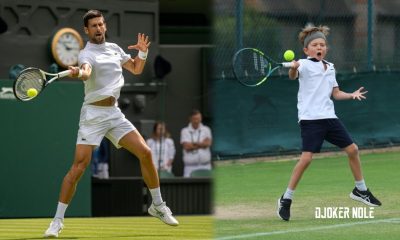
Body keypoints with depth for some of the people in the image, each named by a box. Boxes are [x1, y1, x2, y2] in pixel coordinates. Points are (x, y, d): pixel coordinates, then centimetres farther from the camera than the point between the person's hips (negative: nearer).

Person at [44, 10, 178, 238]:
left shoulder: (114, 48, 12)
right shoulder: (87, 54, -10)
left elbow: (136, 69, 23)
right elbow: (86, 71, -34)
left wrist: (143, 52, 2)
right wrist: (79, 73, -58)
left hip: (114, 114, 6)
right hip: (94, 114, -6)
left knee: (145, 153, -1)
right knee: (79, 166, -15)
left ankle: (158, 206, 17)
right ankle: (57, 221, -10)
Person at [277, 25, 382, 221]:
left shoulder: (330, 67, 15)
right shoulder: (305, 65, -6)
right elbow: (293, 75, -28)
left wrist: (352, 95, 5)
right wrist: (293, 69, -50)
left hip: (329, 117, 7)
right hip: (310, 119, -7)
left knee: (352, 149, 9)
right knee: (306, 157, -17)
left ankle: (360, 190, 28)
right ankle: (286, 200, -7)